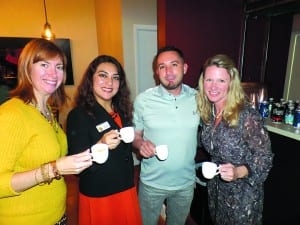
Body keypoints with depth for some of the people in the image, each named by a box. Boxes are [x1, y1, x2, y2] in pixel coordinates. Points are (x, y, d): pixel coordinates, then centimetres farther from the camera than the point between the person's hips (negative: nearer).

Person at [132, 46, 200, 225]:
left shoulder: (197, 98, -8)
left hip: (186, 182, 2)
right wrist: (141, 144, -25)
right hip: (152, 183, -2)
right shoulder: (143, 100, -13)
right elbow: (135, 135, -3)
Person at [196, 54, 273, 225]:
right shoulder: (207, 112, -7)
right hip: (216, 188, 6)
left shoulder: (248, 116, -26)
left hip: (242, 195, -5)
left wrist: (238, 172, -33)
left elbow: (265, 158, -19)